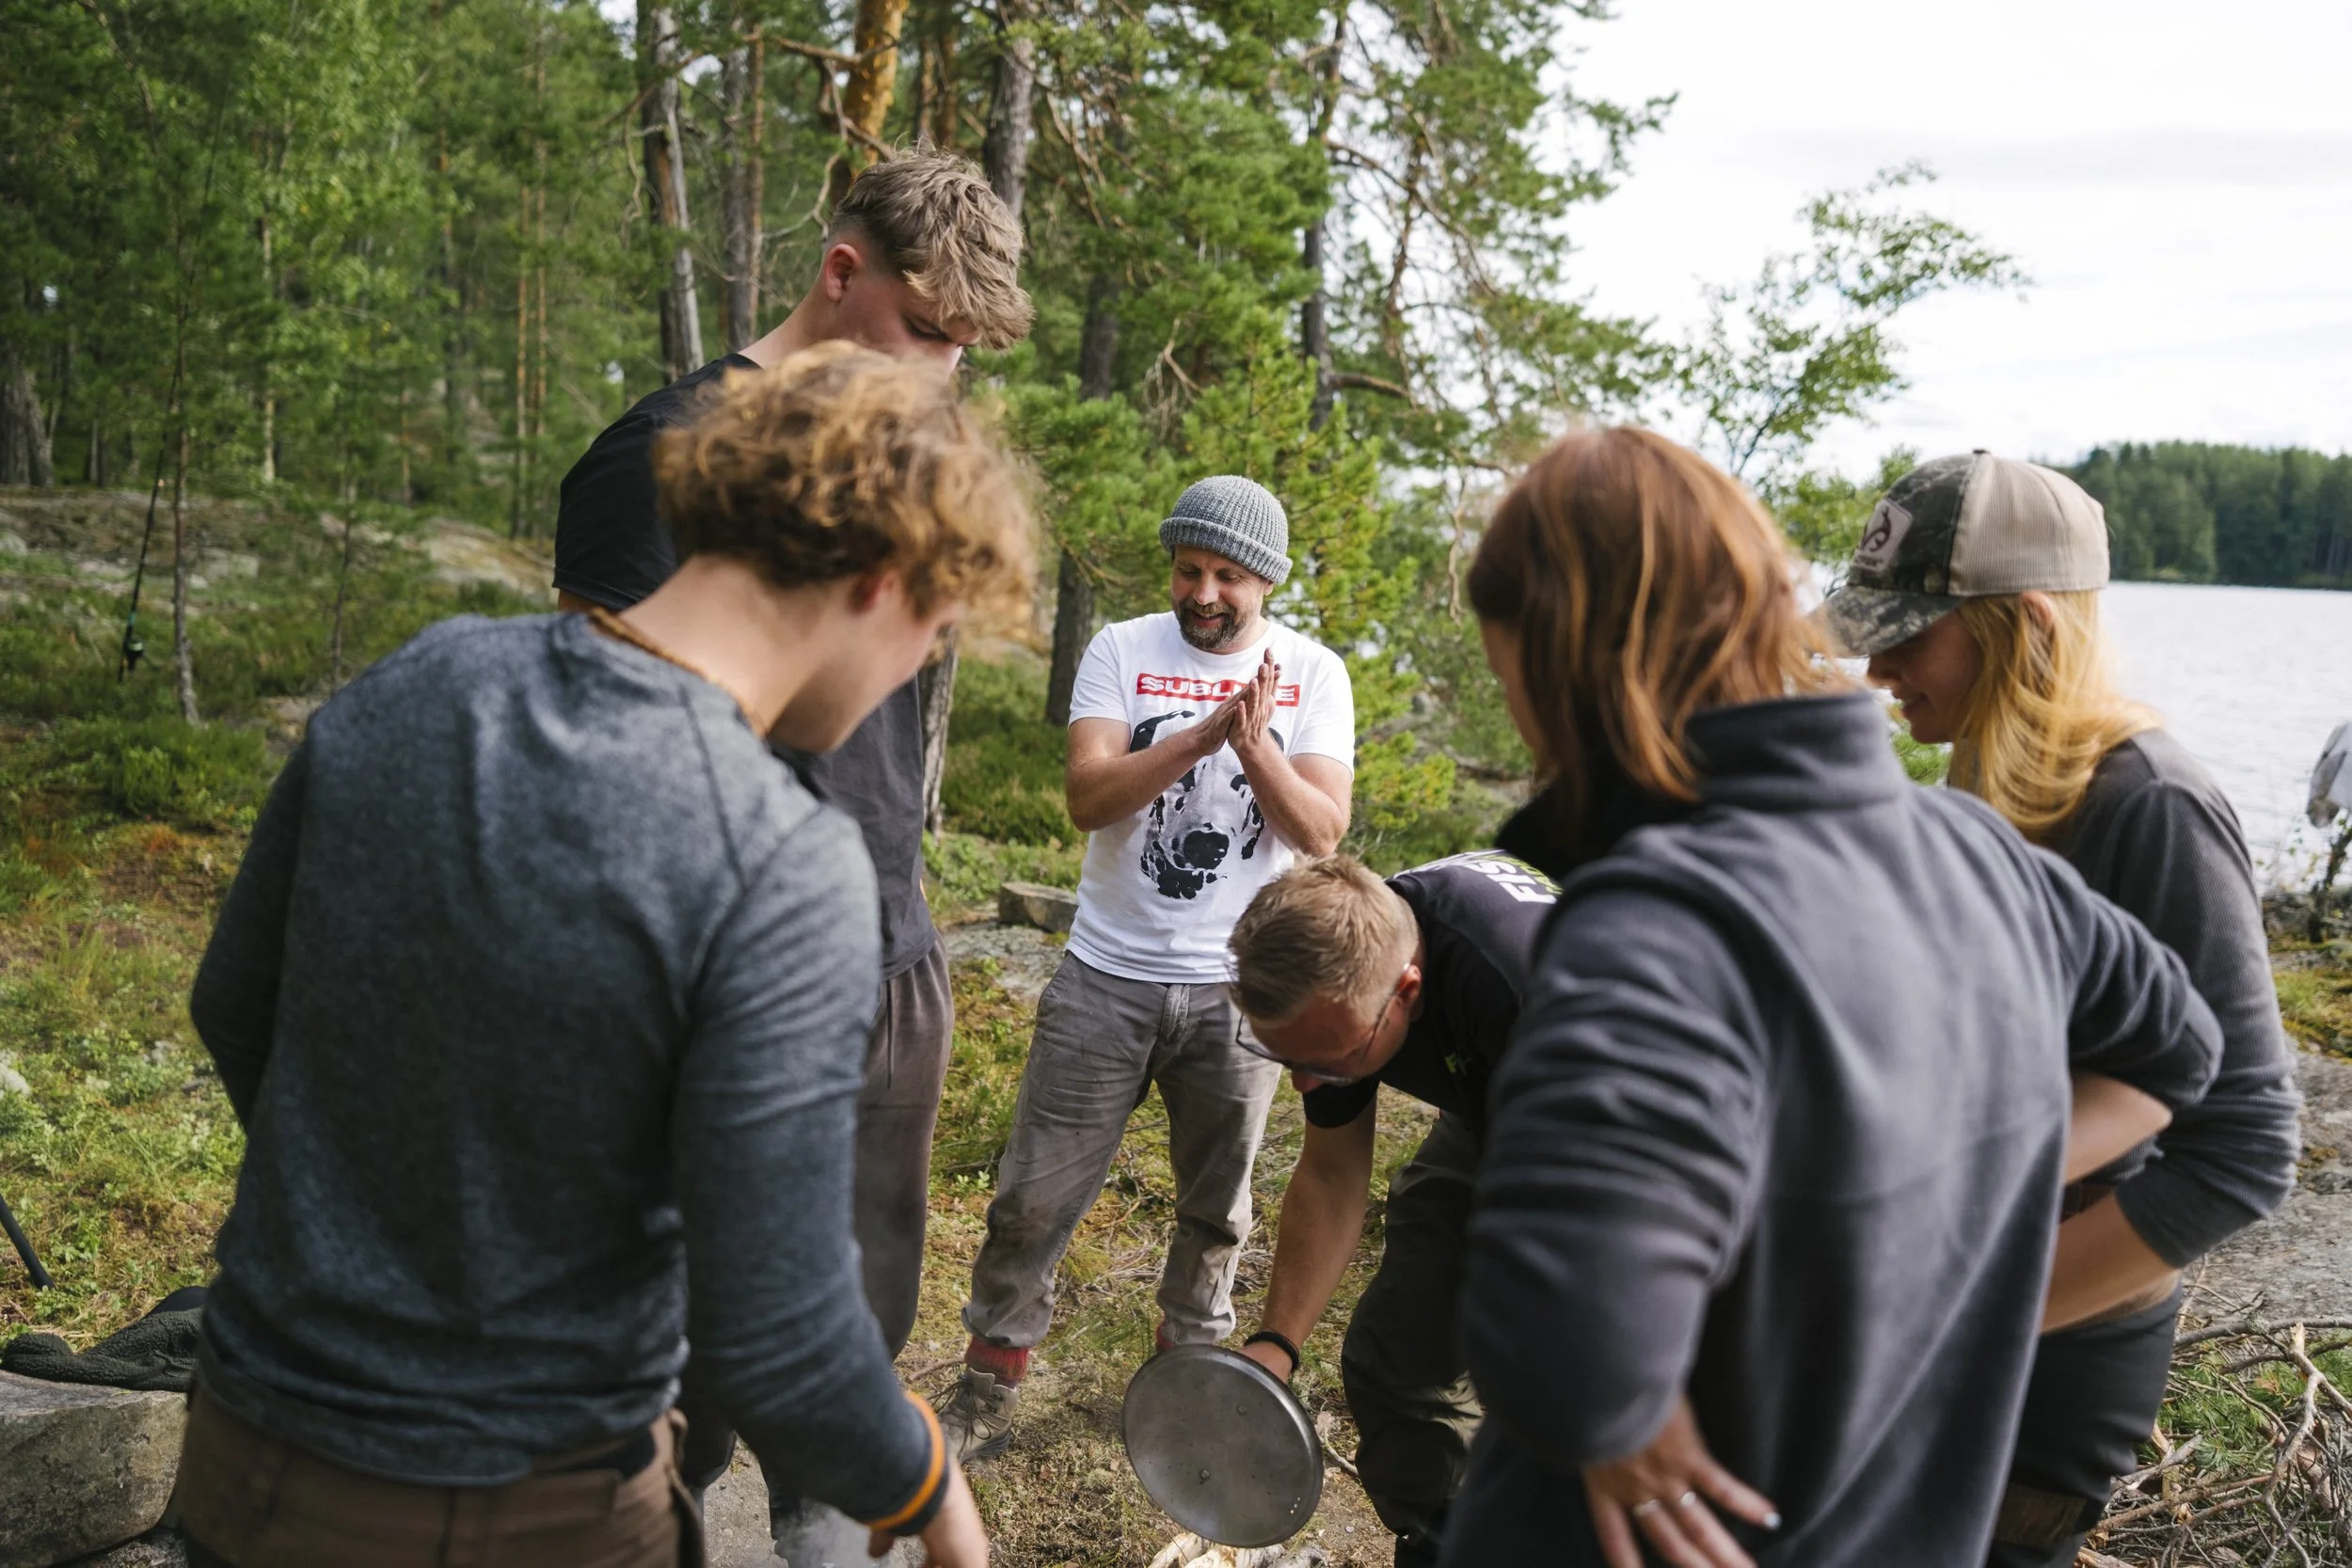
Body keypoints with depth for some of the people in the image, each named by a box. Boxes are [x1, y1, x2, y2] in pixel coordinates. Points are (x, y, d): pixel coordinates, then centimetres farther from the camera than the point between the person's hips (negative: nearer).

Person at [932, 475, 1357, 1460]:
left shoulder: (1313, 676, 1)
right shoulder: (1123, 651, -1)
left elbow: (1320, 834, -8)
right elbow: (1087, 797, -13)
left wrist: (1256, 749, -24)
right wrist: (1204, 732, -24)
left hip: (1238, 987, 1)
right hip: (1108, 974, 0)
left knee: (1215, 1208, 14)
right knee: (1035, 1195, 2)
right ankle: (985, 1391, 18)